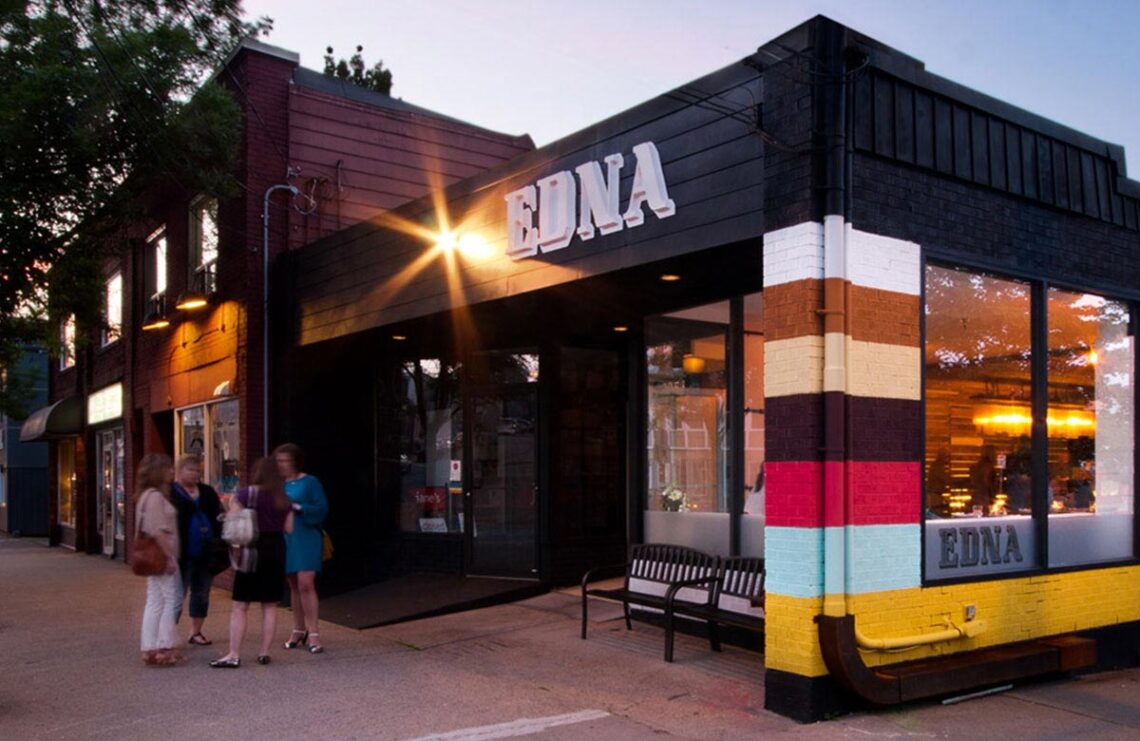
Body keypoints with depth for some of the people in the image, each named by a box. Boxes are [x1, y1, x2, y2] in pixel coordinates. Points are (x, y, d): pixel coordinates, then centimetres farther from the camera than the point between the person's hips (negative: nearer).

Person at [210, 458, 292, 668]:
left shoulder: (246, 494, -8)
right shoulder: (284, 498, 5)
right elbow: (289, 528, 7)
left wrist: (232, 505, 5)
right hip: (276, 550, 4)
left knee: (239, 606, 0)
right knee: (270, 606, 10)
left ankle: (234, 655, -2)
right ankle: (264, 653, 12)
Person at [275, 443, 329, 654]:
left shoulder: (309, 482, -4)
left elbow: (322, 508, -10)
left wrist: (297, 507, -18)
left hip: (306, 537, -5)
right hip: (285, 538, 5)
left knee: (306, 584, -11)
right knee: (294, 586, 12)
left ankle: (313, 633, -6)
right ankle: (299, 630, 22)